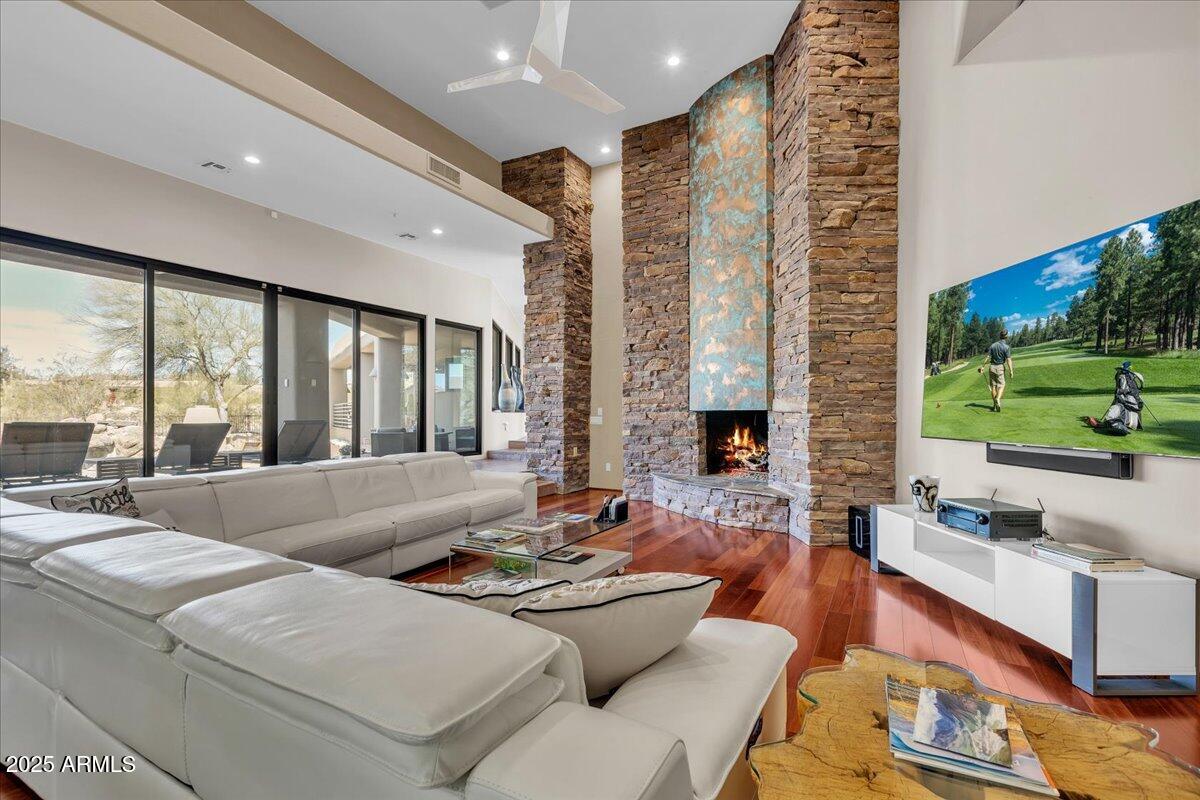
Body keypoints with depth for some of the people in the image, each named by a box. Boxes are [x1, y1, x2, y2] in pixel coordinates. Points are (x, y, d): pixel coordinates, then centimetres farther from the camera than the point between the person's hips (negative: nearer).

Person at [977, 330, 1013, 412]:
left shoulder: (993, 345, 2)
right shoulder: (1006, 347, -9)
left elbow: (987, 357, 0)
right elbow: (1008, 360, -12)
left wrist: (983, 366, 6)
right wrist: (1011, 371, -9)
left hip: (992, 367, 3)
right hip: (1000, 367, -3)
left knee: (993, 386, 8)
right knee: (1001, 385, 5)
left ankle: (995, 405, 11)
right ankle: (998, 399, -21)